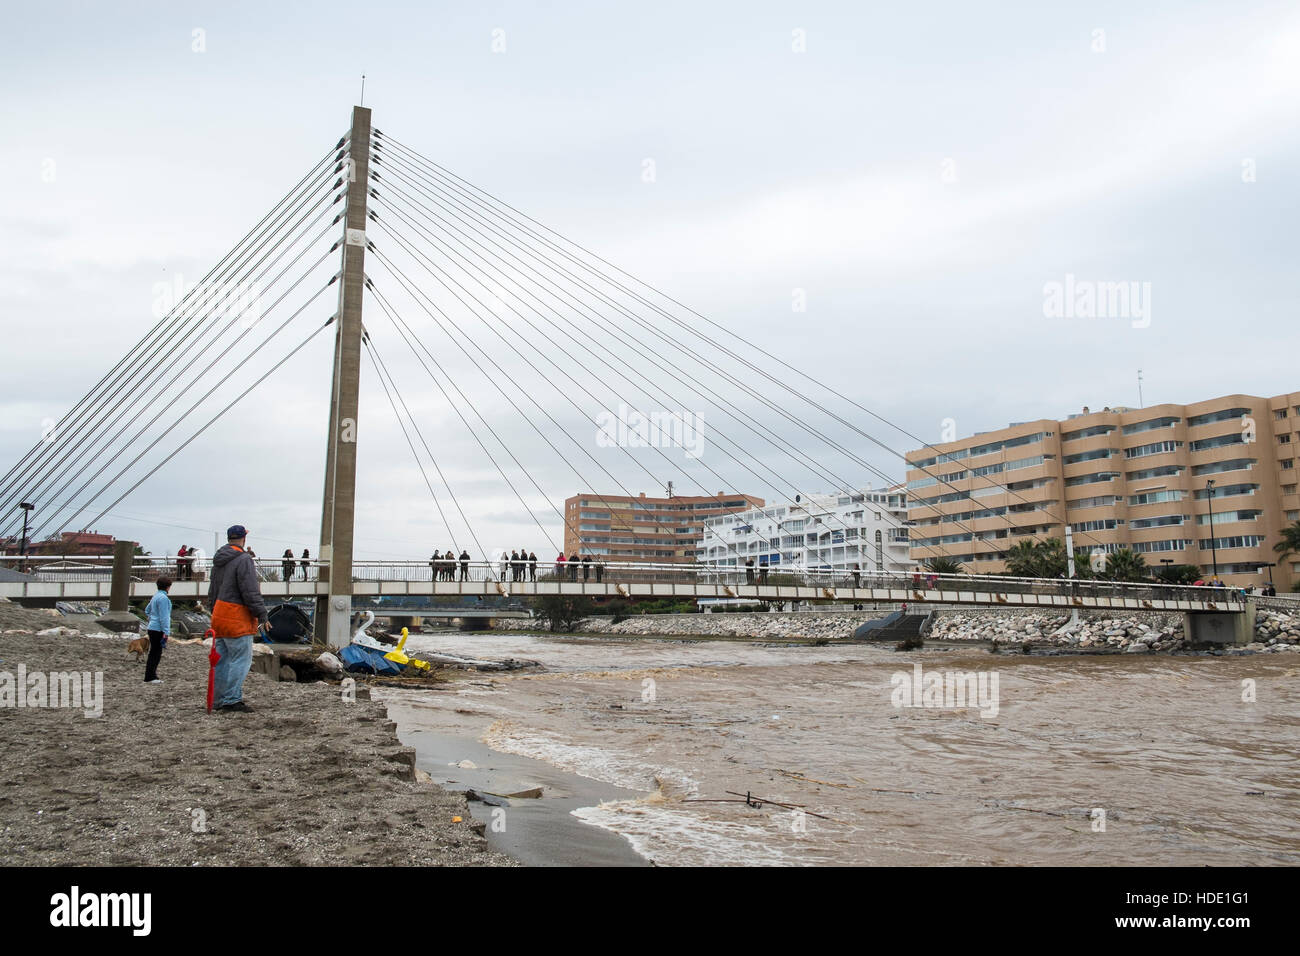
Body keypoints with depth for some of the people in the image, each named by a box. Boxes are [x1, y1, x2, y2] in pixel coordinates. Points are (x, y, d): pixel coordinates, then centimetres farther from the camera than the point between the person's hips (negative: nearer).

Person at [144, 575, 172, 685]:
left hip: (152, 628, 10)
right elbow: (163, 617, -19)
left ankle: (151, 675, 19)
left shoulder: (155, 596, 14)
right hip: (158, 629, -10)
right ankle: (149, 677, -2)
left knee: (154, 653, 14)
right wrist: (166, 632, -19)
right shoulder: (163, 598, -16)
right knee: (155, 653, -5)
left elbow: (147, 610, 28)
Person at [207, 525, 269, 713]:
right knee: (241, 659, -7)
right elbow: (251, 592, -17)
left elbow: (212, 592, 23)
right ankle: (231, 700, -9)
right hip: (237, 618, -9)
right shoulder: (243, 560, -13)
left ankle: (219, 699, 17)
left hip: (220, 616, 9)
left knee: (222, 659, 13)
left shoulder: (218, 561, 16)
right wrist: (262, 615, -13)